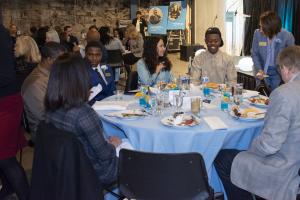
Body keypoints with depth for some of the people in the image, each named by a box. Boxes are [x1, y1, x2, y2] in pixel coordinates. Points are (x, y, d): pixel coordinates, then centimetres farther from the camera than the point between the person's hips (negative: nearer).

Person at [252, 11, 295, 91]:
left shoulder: (287, 36, -16)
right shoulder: (257, 34, -11)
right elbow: (254, 53, 1)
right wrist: (259, 69, -11)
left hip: (278, 72, -2)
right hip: (263, 70, 2)